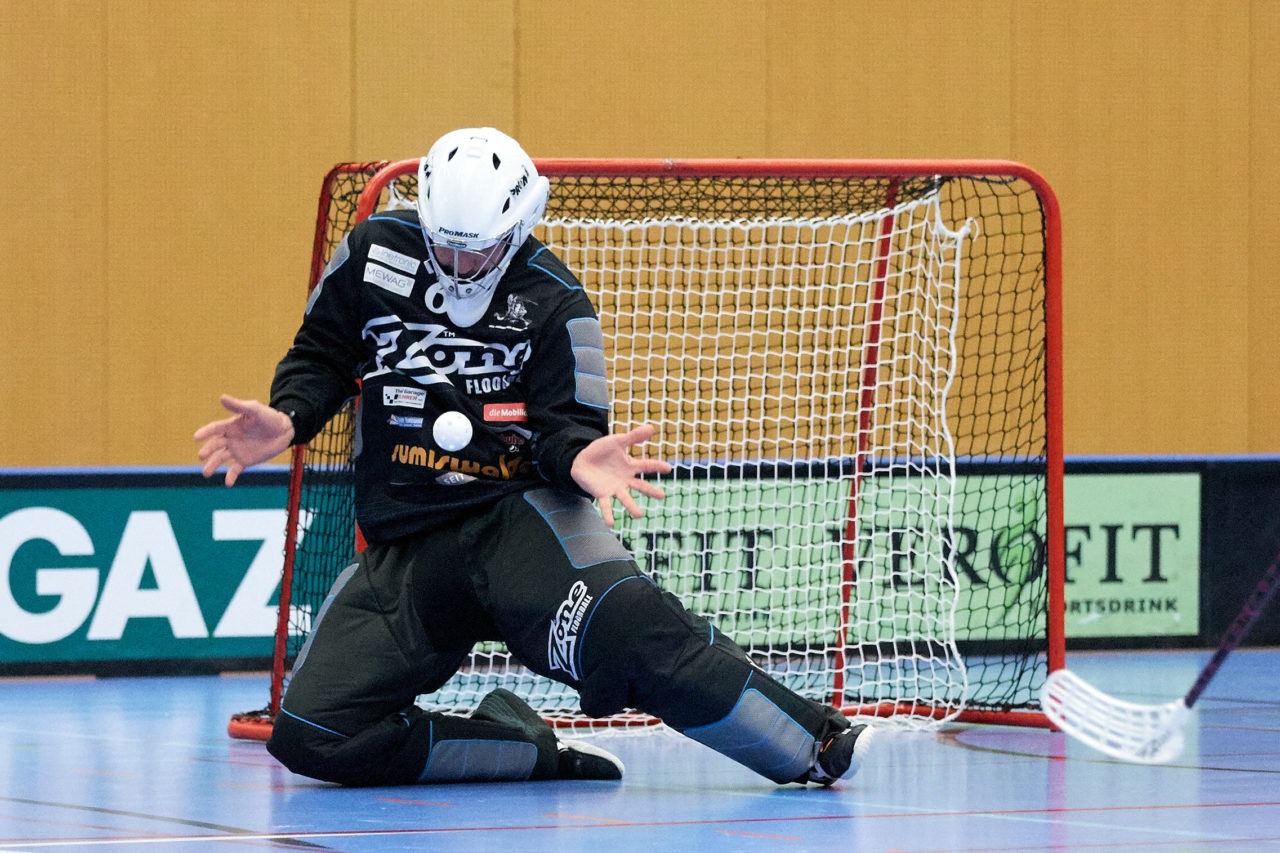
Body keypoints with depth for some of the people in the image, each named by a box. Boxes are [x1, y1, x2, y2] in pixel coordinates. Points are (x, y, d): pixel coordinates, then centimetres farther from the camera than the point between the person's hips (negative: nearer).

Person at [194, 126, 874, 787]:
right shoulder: (373, 257, 1)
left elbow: (566, 423, -4)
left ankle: (811, 744, -28)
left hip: (520, 510, -4)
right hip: (406, 546, 4)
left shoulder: (552, 301, -5)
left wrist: (577, 457, -28)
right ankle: (532, 753, -1)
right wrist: (288, 421, -7)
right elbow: (321, 356, 14)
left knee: (617, 627, -36)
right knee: (311, 734, -13)